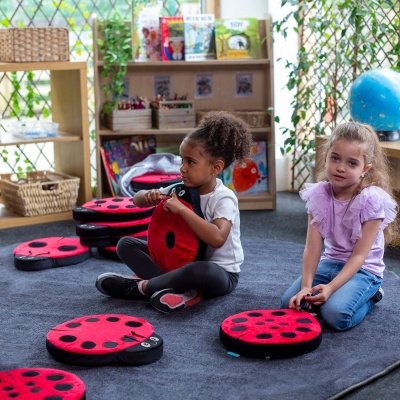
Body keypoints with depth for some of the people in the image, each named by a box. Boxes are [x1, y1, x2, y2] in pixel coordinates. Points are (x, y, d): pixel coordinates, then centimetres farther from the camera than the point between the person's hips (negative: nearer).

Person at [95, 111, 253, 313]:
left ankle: (141, 286, -17)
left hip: (219, 273, -7)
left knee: (200, 271, -44)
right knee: (126, 244, -1)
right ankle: (180, 287, -22)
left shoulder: (224, 199, -21)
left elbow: (217, 238, -40)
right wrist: (149, 196, -18)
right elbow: (137, 200, 7)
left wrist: (182, 209, -35)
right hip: (182, 261, 7)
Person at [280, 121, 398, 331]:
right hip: (329, 263, 5)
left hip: (363, 269, -5)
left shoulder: (371, 200, -19)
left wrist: (330, 287, -31)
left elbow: (359, 255, -20)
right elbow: (312, 246, -11)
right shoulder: (319, 194, -7)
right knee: (289, 303, -14)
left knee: (335, 314, -29)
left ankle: (368, 298, 3)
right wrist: (306, 286, -24)